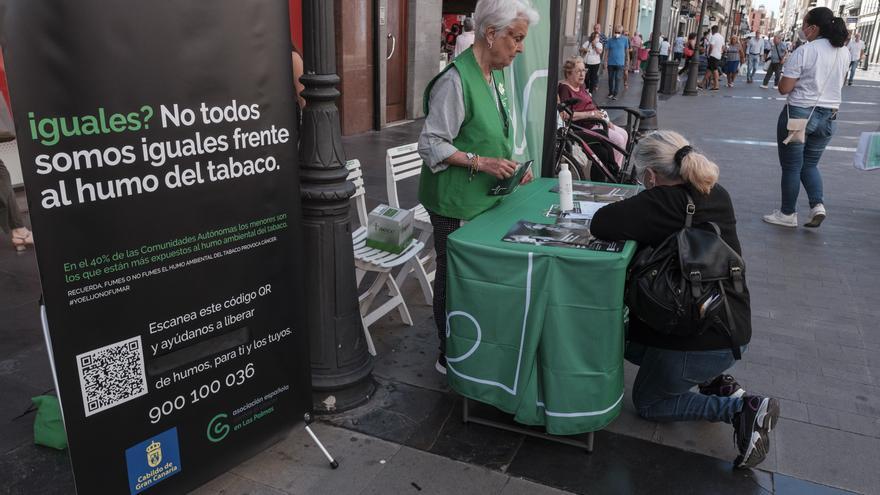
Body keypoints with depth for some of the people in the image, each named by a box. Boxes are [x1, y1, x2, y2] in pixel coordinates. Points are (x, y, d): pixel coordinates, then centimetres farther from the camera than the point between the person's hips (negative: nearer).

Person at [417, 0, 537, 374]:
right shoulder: (455, 80, -18)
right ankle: (449, 357, 21)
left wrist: (511, 166, 7)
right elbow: (431, 145, -18)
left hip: (483, 199, 8)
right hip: (455, 202, -8)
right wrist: (480, 162, -22)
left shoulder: (493, 76, 10)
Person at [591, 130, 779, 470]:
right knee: (624, 338, 26)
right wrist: (641, 216, 7)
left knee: (647, 404, 18)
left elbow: (600, 224, -25)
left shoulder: (663, 200, -20)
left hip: (701, 339, -8)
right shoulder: (717, 195, 4)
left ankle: (741, 409, 1)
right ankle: (715, 383, 16)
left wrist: (631, 213, -5)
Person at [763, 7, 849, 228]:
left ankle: (788, 213, 16)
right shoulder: (844, 53, 5)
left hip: (799, 113, -6)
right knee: (810, 164, 19)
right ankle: (818, 205, 1)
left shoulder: (804, 51, -15)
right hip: (829, 116, 6)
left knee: (791, 167, 6)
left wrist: (792, 77, 4)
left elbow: (784, 88, -14)